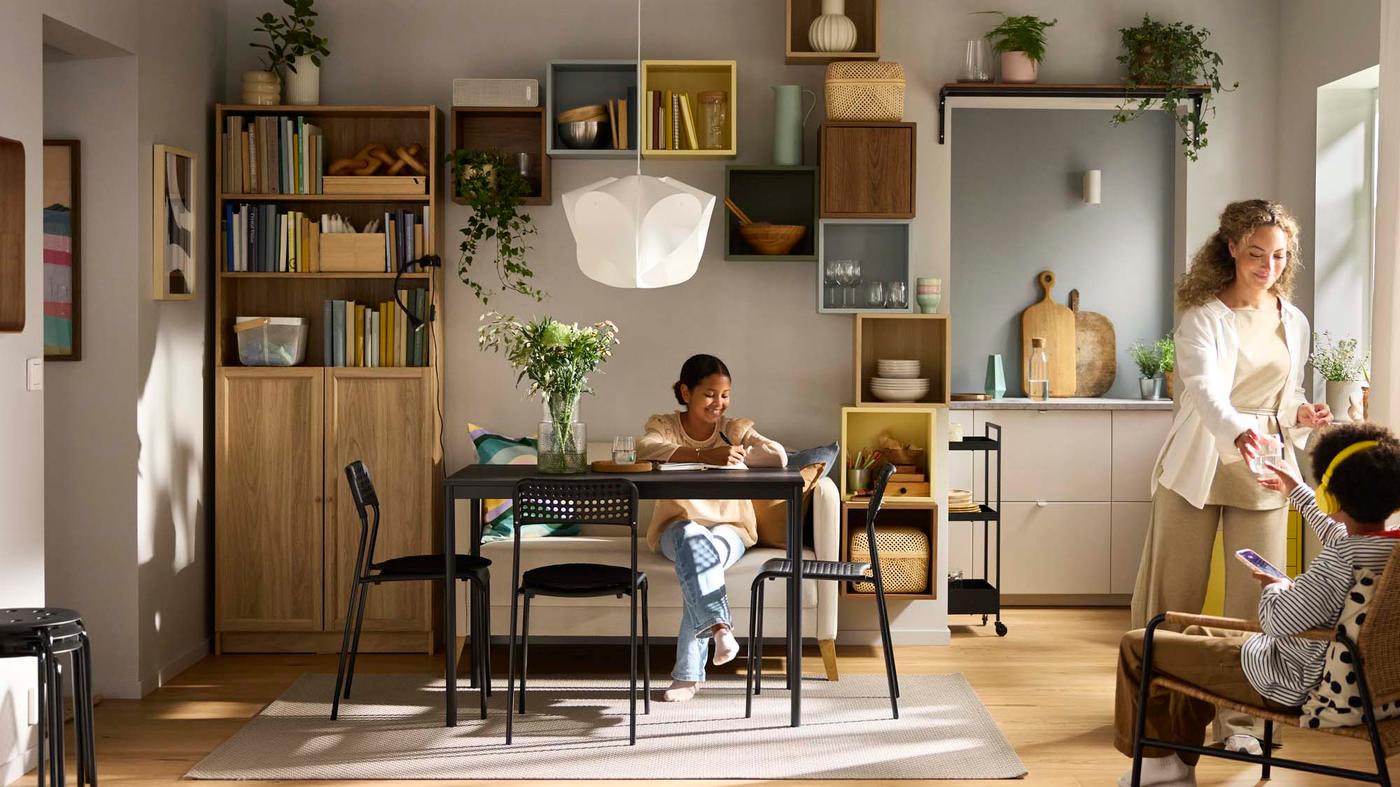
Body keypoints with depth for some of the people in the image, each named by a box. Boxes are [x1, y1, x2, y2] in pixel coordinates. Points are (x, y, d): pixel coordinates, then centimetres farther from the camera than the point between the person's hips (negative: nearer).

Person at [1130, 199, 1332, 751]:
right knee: (1172, 598, 5)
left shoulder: (1293, 322, 10)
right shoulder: (1203, 317, -8)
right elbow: (1205, 388, -25)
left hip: (1264, 471, 4)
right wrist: (1239, 433, -44)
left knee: (1256, 599, -1)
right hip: (1200, 467, -4)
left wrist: (1301, 416, -3)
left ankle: (1241, 719, 9)